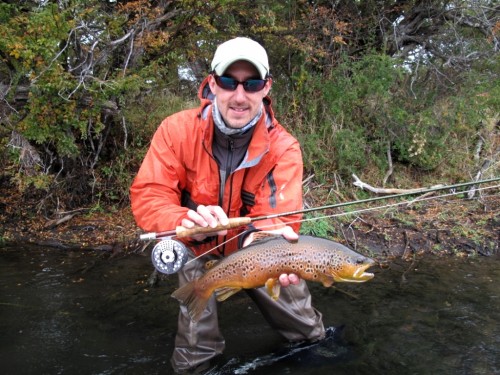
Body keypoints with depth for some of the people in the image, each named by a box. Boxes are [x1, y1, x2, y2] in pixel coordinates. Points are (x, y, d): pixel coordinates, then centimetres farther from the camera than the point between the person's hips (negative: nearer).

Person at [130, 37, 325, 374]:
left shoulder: (283, 147, -22)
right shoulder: (178, 130, -21)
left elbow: (277, 216, -30)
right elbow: (147, 196, -24)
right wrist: (186, 220, -47)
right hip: (199, 252, 0)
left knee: (310, 336, 12)